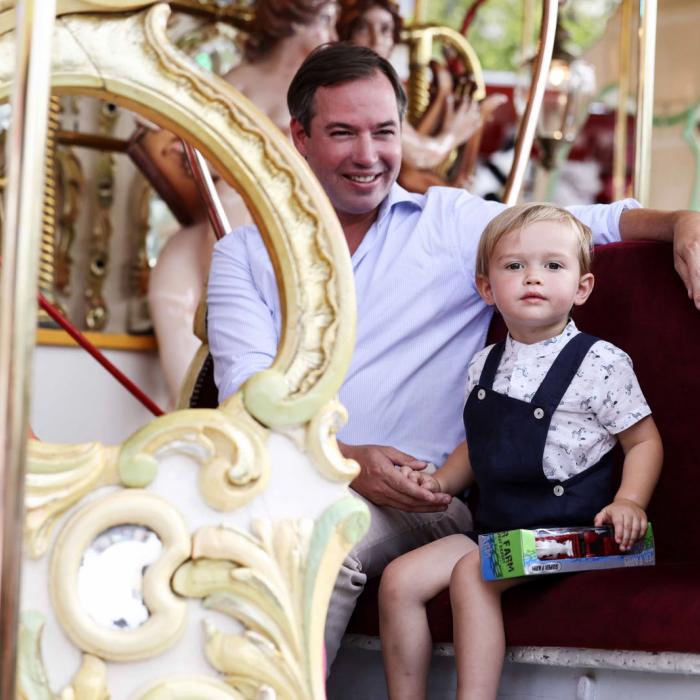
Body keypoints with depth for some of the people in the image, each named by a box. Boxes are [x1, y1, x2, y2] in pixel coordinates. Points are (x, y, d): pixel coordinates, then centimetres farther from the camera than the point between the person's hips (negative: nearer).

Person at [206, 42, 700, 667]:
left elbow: (599, 223, 10)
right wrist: (340, 458, -17)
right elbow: (247, 384, 1)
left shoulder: (454, 222, 16)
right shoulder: (245, 252, 16)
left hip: (416, 498, -1)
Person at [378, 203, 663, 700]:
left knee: (472, 574, -28)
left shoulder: (599, 363, -6)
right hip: (494, 525, 7)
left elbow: (644, 440, -3)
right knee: (399, 579, -6)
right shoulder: (485, 366, 12)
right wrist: (443, 481, 5)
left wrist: (629, 501, -18)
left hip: (566, 528, -7)